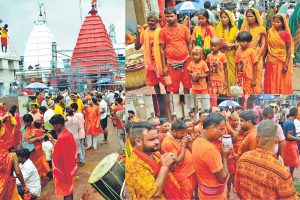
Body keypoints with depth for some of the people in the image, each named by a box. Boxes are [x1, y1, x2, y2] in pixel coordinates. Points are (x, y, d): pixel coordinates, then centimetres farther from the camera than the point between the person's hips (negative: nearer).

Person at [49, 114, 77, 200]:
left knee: (65, 191, 5)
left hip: (63, 168, -8)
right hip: (70, 167, 9)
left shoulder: (61, 138, -26)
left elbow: (56, 156, -21)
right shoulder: (69, 134, 1)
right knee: (69, 188, 22)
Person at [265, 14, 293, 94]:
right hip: (271, 62, 4)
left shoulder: (286, 34, -8)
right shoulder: (270, 32, 3)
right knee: (271, 83, 9)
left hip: (282, 62, -3)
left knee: (283, 83, 4)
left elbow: (289, 50, -8)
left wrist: (286, 64, -14)